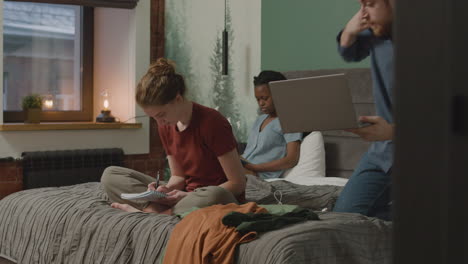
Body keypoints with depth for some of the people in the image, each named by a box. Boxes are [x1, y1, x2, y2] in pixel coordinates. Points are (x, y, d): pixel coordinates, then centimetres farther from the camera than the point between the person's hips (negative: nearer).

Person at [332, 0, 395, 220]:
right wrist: (349, 32, -1)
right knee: (344, 215, 4)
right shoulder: (377, 30, 0)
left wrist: (393, 131, -37)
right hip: (382, 150, 7)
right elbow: (350, 54, 22)